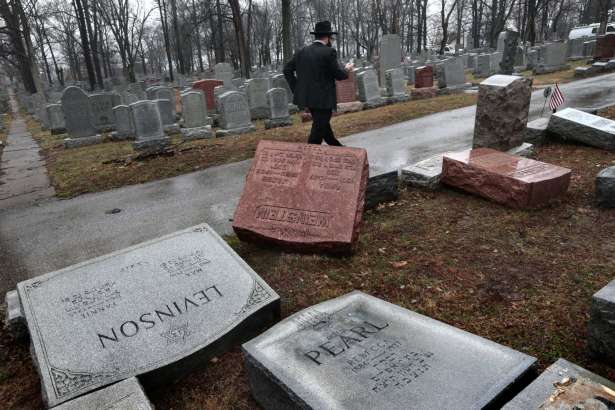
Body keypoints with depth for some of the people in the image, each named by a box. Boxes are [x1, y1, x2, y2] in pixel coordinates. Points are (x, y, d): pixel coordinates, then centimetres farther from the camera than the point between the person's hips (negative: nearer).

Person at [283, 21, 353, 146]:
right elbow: (339, 75, -11)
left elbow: (287, 69, 6)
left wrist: (296, 88, 9)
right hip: (323, 99, -8)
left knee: (323, 124, 22)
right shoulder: (329, 52, -13)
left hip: (307, 97, 8)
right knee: (318, 130, 0)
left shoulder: (302, 51, 6)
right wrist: (346, 69, 10)